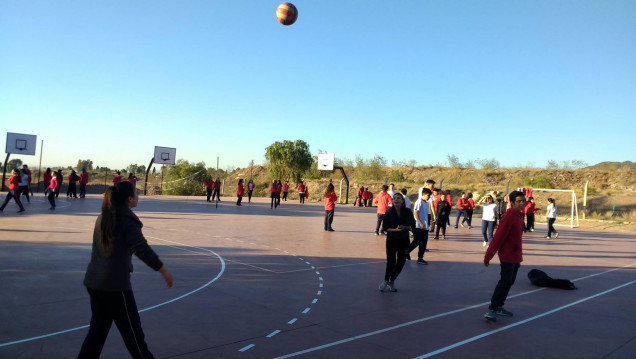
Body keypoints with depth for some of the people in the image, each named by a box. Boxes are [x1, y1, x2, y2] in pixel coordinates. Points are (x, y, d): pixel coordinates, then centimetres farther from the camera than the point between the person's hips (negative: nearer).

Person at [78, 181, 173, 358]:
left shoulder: (102, 218, 9)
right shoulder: (127, 220, -15)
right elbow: (142, 249, -23)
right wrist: (164, 271, -17)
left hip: (94, 282, 8)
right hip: (115, 284, -7)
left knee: (98, 328, 17)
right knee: (132, 329, 9)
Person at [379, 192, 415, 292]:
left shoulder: (408, 212, -3)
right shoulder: (389, 212, -7)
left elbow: (412, 226, 2)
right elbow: (385, 228, -6)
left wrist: (405, 227, -18)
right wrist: (395, 229, -22)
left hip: (404, 240, 2)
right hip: (391, 240, -2)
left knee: (401, 263, 6)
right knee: (391, 262, -8)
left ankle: (392, 281, 29)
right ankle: (386, 281, 18)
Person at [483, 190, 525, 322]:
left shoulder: (519, 216, 9)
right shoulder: (508, 217, -19)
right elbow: (498, 237, -20)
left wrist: (519, 255, 20)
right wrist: (488, 256, -19)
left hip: (515, 256, 9)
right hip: (507, 256, -9)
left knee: (509, 282, 14)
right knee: (505, 282, -11)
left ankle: (498, 307, 24)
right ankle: (491, 310, -9)